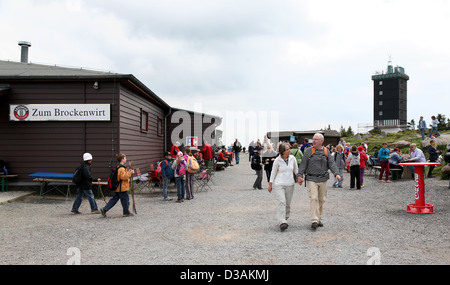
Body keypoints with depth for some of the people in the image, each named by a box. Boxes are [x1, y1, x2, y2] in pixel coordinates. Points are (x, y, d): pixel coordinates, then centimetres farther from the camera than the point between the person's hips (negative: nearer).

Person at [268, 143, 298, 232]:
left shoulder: (292, 158, 2)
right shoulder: (277, 160, -6)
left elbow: (296, 170, 17)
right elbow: (273, 172, 2)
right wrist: (270, 185, 4)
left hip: (290, 184, 4)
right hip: (279, 184, -4)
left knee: (287, 203, 8)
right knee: (282, 202, -17)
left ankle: (285, 219, 25)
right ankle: (282, 222, -20)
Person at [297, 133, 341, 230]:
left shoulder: (326, 151, 8)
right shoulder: (308, 151, 1)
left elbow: (331, 163, 6)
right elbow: (303, 164, -1)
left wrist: (336, 173, -9)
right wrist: (300, 175, -11)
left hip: (323, 179, 3)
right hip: (311, 179, -3)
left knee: (321, 200, 9)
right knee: (313, 198, -13)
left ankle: (318, 219, 21)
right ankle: (314, 221, -14)